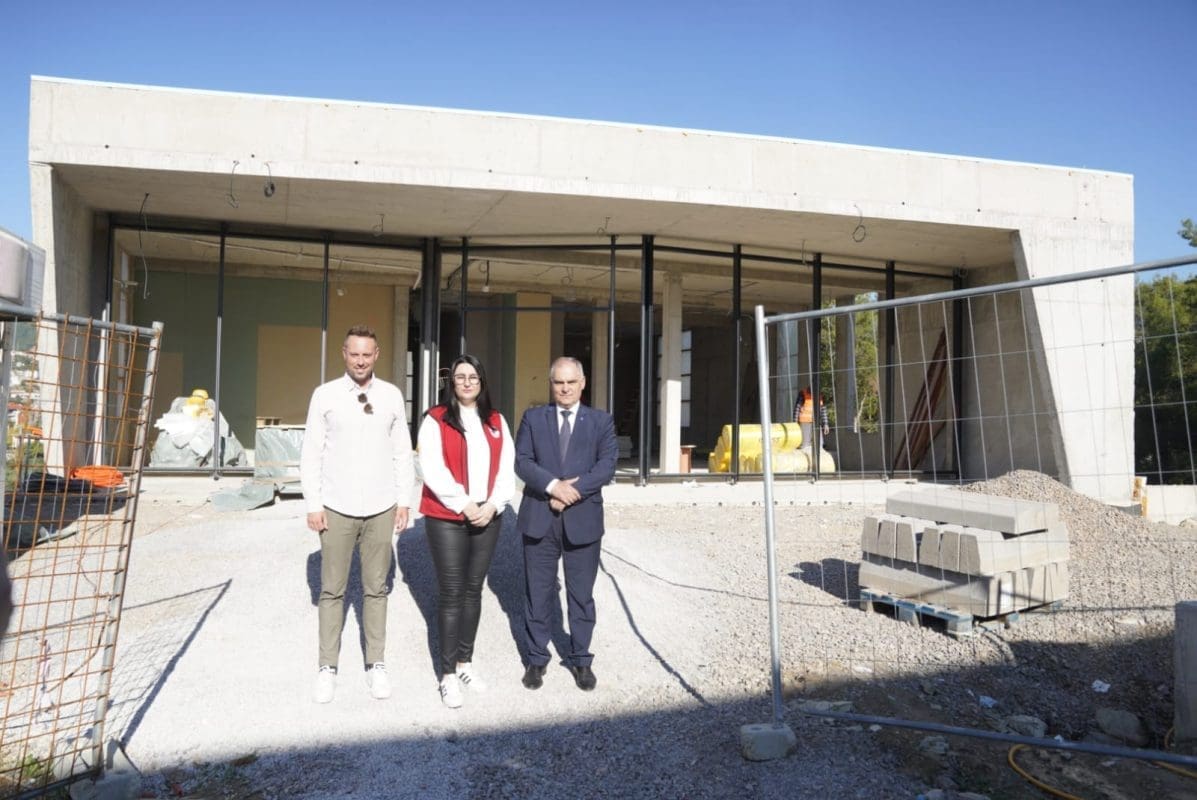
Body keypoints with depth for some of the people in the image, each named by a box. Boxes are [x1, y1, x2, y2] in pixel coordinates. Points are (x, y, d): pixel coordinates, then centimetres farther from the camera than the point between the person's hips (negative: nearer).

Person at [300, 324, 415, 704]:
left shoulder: (392, 395, 2)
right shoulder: (325, 395, -2)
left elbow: (403, 452, 6)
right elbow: (311, 453, 0)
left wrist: (404, 499, 4)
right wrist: (313, 504, -3)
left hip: (381, 508, 1)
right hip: (337, 508, -1)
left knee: (376, 588, 11)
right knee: (332, 590, 8)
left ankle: (375, 665, 23)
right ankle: (328, 667, 21)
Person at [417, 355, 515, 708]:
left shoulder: (496, 421, 11)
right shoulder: (436, 420, -3)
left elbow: (507, 467, 6)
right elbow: (432, 468, -12)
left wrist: (493, 504, -8)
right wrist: (464, 504, -16)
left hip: (488, 516, 4)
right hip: (447, 518, -4)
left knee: (473, 590, 11)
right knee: (451, 593, -2)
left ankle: (465, 662, 24)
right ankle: (448, 674, 6)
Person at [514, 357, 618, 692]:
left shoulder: (601, 421, 5)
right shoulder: (533, 418, 6)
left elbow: (607, 465, -6)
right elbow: (521, 461, -4)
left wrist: (573, 491, -17)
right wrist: (554, 485, -18)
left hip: (583, 519, 0)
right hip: (539, 518, 0)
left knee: (582, 594, 9)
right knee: (538, 593, 9)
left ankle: (581, 659, 24)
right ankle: (537, 658, 24)